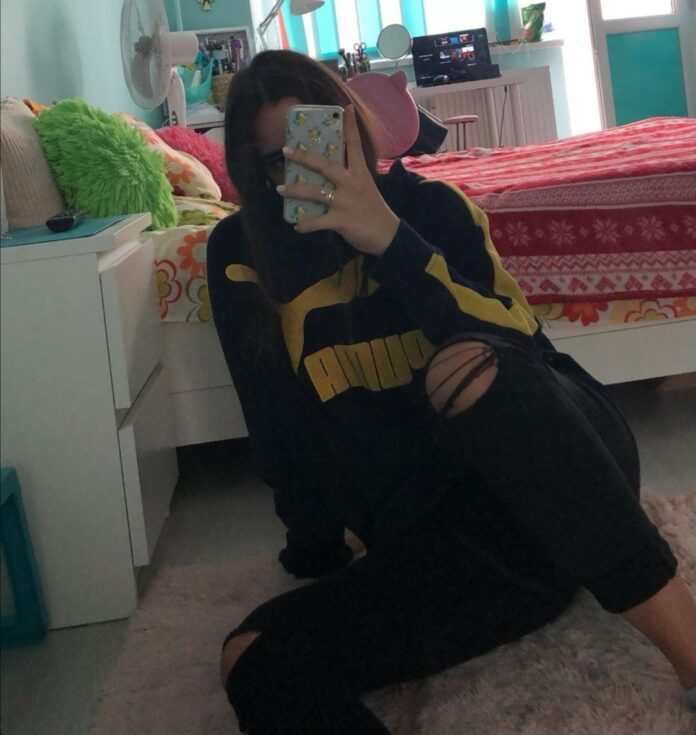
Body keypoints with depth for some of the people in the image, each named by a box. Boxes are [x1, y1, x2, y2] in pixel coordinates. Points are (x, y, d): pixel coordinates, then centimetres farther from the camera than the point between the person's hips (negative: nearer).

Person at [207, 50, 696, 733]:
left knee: (467, 369, -37)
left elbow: (519, 342, -9)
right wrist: (318, 552, 8)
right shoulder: (243, 253, 8)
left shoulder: (427, 204, 6)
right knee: (255, 661, -23)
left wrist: (390, 239, -18)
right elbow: (279, 423, 8)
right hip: (439, 537, 2)